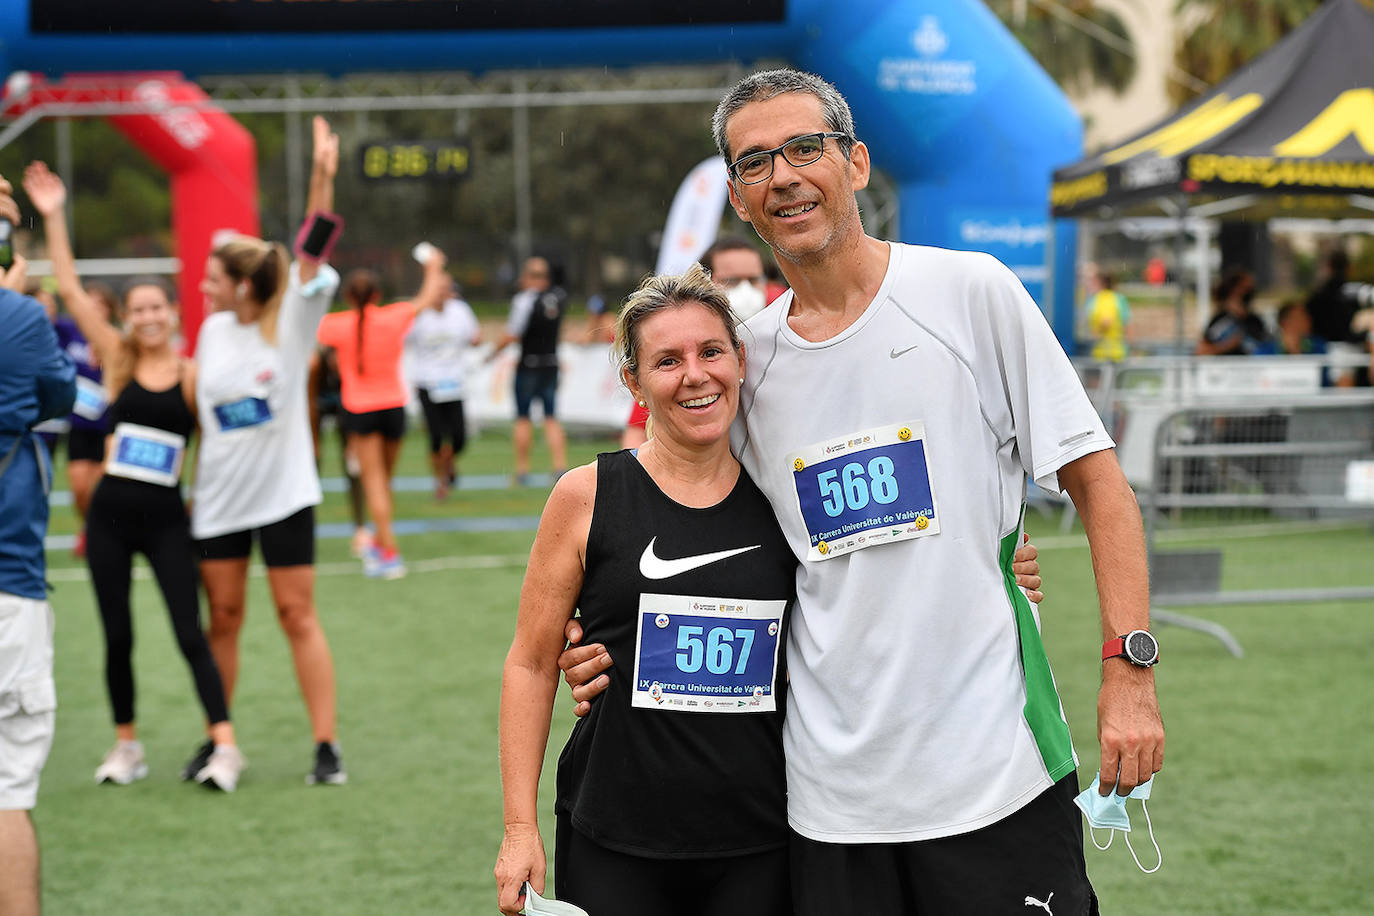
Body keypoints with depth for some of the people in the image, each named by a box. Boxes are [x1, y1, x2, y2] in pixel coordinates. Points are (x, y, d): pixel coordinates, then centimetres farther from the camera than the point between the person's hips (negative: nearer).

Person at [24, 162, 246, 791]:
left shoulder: (193, 374, 0)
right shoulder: (117, 361, 3)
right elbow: (71, 292, -1)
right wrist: (53, 219, -4)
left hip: (166, 519, -2)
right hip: (110, 514, 2)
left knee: (190, 634, -6)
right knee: (117, 637, 7)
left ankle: (224, 745, -4)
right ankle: (126, 745, 20)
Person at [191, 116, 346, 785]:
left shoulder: (291, 322, -7)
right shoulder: (212, 332, 6)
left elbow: (315, 253, -20)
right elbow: (202, 415, 14)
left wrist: (322, 178, -33)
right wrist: (191, 486, 14)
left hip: (284, 494, -4)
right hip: (220, 498, 4)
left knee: (298, 617, -3)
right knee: (223, 617, 7)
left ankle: (326, 746, 1)